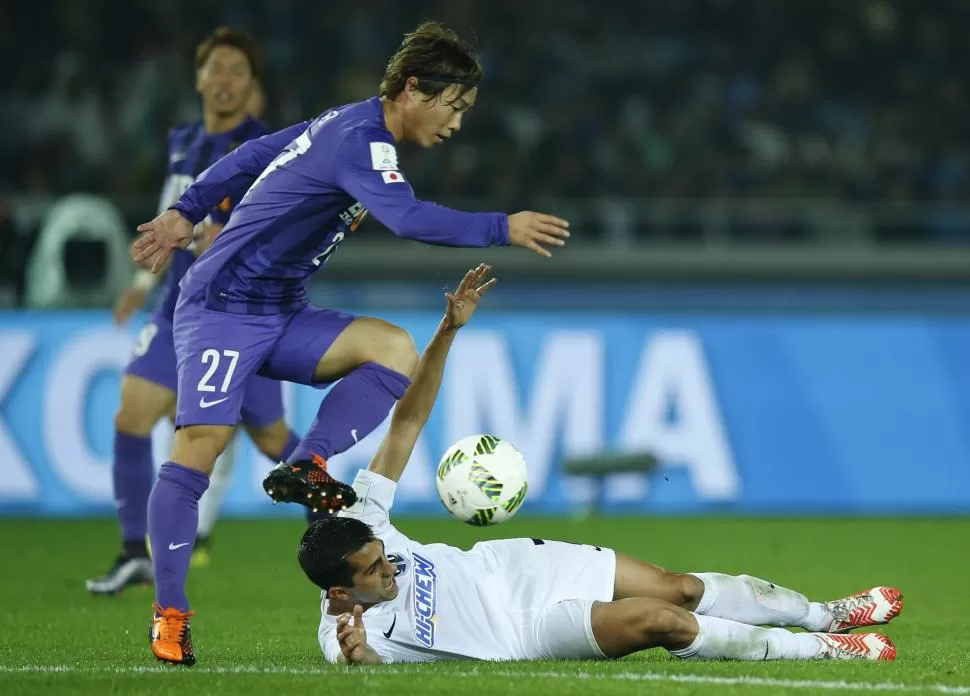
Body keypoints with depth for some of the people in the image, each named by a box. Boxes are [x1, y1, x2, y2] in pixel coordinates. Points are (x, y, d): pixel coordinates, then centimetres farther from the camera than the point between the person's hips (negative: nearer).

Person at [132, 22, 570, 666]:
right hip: (223, 305, -9)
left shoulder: (348, 125, 11)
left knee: (395, 350, -15)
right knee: (202, 440, -20)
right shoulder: (360, 141, -19)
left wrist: (186, 213, 24)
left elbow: (255, 154, 20)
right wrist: (502, 229, -36)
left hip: (281, 314, 9)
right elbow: (408, 218, -36)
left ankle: (304, 467, -17)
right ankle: (170, 613, -15)